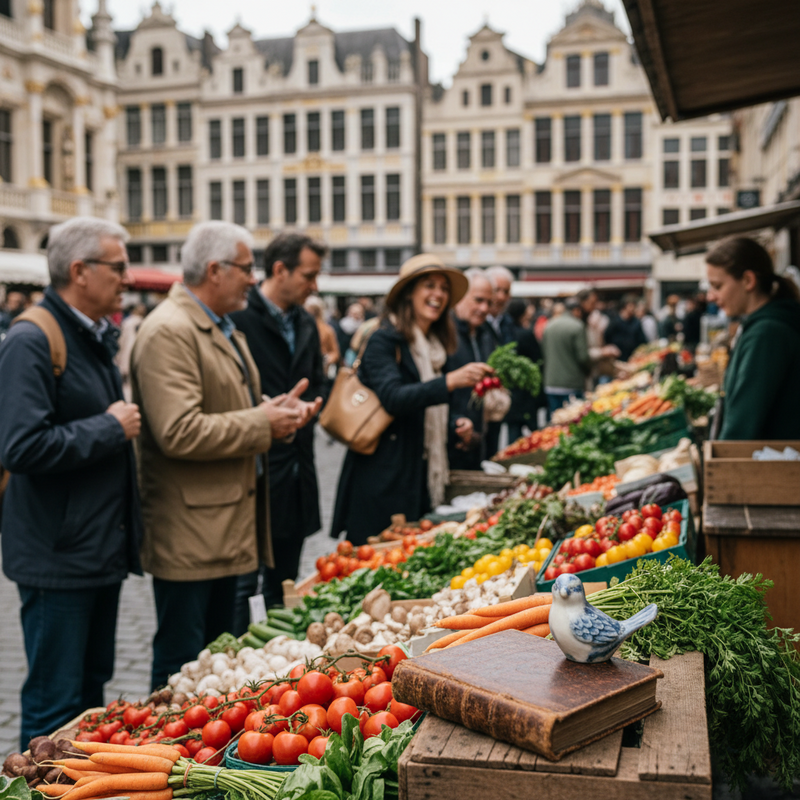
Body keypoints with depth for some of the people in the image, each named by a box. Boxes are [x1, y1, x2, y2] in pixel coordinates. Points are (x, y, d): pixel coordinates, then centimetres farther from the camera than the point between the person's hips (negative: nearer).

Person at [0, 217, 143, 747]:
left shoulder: (98, 337, 14)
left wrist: (126, 422, 9)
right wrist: (110, 428, -18)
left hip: (104, 549, 9)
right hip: (59, 558, -9)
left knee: (92, 691, 20)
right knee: (56, 708, 2)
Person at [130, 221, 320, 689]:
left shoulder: (225, 329, 16)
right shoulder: (169, 332, -18)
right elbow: (179, 433, -28)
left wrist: (278, 410, 5)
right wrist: (262, 424, -18)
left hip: (225, 523, 10)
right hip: (189, 532, -10)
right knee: (182, 661, 1)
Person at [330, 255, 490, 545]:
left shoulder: (435, 346, 15)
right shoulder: (384, 341, -9)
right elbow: (393, 397, -25)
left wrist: (457, 424, 3)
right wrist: (450, 381, -36)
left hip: (422, 477, 7)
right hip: (384, 478, -7)